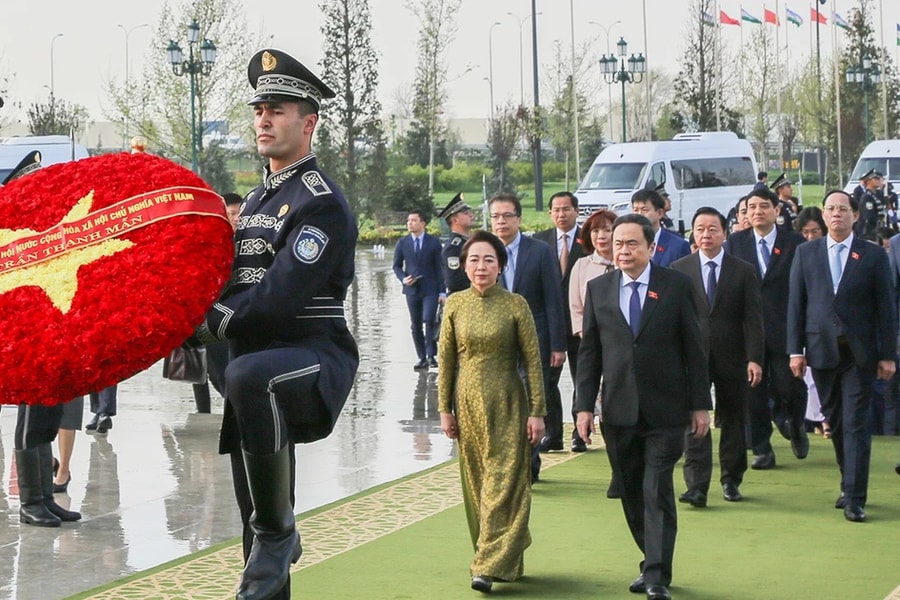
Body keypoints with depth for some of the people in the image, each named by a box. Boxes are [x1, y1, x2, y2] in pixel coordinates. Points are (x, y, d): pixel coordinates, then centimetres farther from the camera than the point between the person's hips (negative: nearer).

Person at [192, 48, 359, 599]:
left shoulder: (321, 202, -10)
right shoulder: (258, 199, 17)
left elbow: (281, 296, -21)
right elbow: (235, 284, 19)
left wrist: (210, 324, -15)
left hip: (316, 359, -9)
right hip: (260, 364, 9)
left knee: (248, 375, -40)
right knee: (256, 521, 9)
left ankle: (278, 532, -25)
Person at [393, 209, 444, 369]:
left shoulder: (433, 242, 0)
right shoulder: (403, 243, 7)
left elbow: (439, 267, 0)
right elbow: (397, 266, 13)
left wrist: (442, 291, -5)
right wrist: (403, 278, -8)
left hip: (430, 289, -3)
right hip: (412, 289, 3)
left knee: (428, 320, -16)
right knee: (415, 325, 4)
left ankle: (431, 355, -8)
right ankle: (422, 358, 11)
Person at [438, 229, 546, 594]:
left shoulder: (515, 305, -6)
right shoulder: (455, 305, 2)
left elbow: (532, 361, -5)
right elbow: (446, 361, 6)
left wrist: (537, 412, -8)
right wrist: (445, 409, 3)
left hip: (507, 405, -3)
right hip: (469, 404, 4)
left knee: (502, 481, -7)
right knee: (475, 482, 9)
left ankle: (491, 565, -8)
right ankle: (505, 557, 22)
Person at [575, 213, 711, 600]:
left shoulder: (676, 285, 0)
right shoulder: (598, 289, 7)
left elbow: (693, 347, 1)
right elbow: (589, 351, 8)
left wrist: (700, 404, -1)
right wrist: (585, 405, 2)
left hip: (665, 409, -3)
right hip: (619, 409, 3)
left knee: (657, 491, -8)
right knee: (632, 494, 10)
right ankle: (651, 564, 24)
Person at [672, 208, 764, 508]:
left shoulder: (743, 271, 3)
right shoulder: (679, 269, 5)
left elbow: (753, 319, -1)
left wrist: (754, 358, -10)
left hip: (731, 358, 1)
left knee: (733, 421, 9)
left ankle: (731, 480, 23)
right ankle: (696, 486, -12)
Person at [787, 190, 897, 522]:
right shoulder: (806, 252, 6)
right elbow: (796, 304, 6)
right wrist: (795, 350, 0)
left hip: (859, 353, -2)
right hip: (821, 350, 3)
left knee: (855, 424, -5)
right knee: (835, 422, 11)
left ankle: (855, 499, -5)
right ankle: (850, 485, 26)